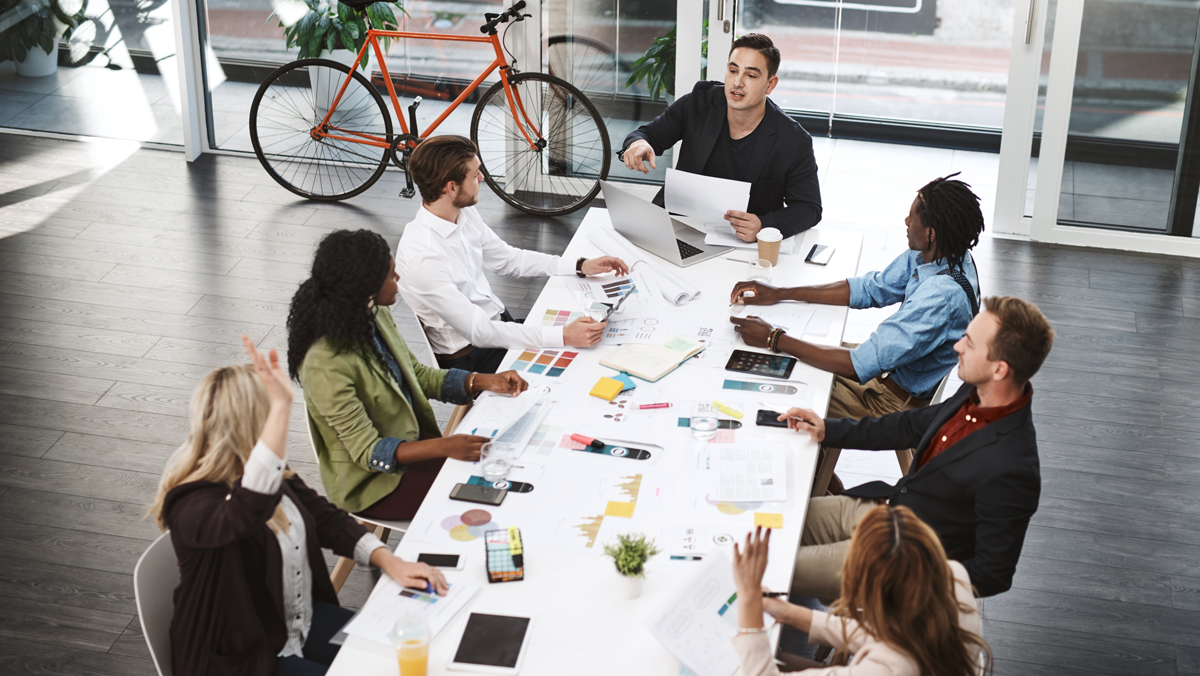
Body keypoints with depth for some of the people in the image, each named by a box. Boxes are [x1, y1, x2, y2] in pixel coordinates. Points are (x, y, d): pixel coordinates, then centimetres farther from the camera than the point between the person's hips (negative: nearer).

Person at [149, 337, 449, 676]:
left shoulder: (275, 472, 1)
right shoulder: (192, 504, -28)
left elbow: (326, 518, 8)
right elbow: (249, 511, -49)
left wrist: (390, 562, -7)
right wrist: (281, 406, -57)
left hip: (305, 621, 8)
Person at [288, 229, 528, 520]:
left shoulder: (376, 316, -4)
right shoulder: (326, 365, -30)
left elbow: (417, 374, 10)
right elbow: (367, 451, -27)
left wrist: (483, 381, -4)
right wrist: (444, 446, -37)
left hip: (413, 441, 8)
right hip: (373, 481, -8)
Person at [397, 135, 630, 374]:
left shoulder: (465, 213, -2)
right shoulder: (422, 256, -28)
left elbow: (508, 259, 14)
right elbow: (480, 332, -27)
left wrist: (581, 266, 5)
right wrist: (563, 335, -33)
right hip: (469, 358, -8)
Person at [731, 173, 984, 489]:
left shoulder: (942, 296, -36)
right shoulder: (934, 256, -7)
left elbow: (862, 365, -34)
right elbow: (871, 289, 6)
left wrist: (774, 339, -28)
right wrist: (779, 294, 1)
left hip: (903, 403, -9)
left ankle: (822, 491, 26)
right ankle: (823, 483, 28)